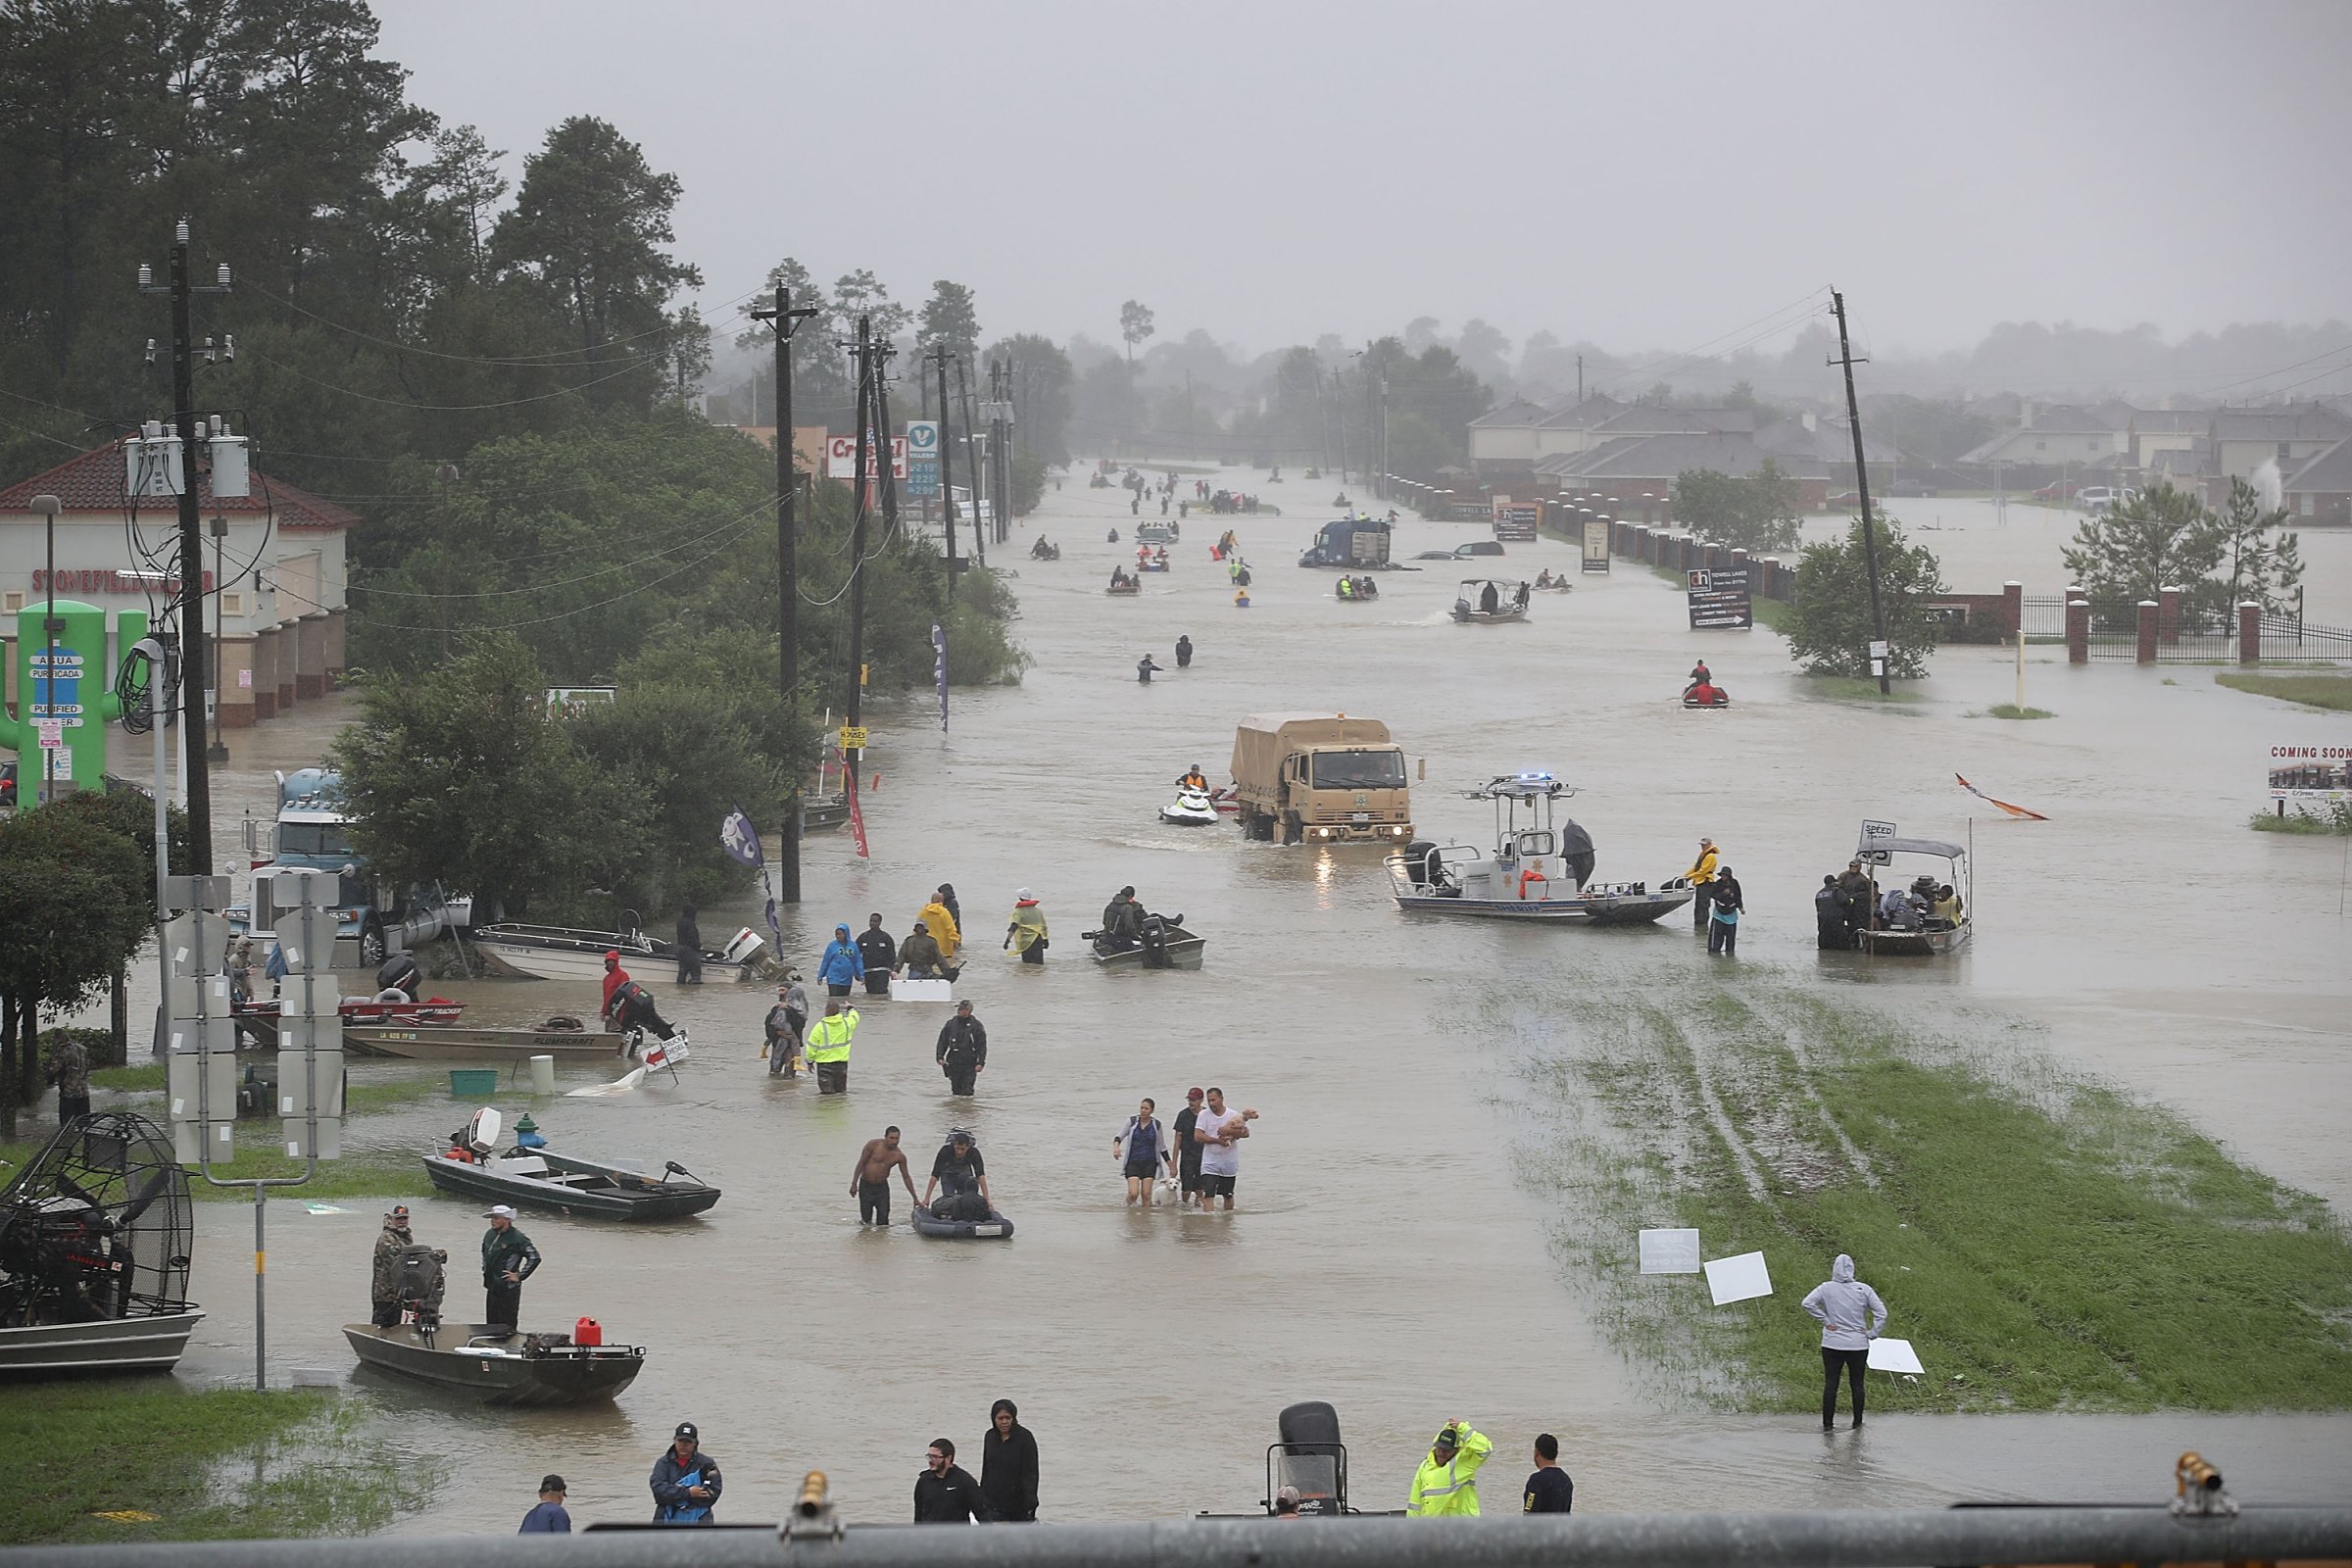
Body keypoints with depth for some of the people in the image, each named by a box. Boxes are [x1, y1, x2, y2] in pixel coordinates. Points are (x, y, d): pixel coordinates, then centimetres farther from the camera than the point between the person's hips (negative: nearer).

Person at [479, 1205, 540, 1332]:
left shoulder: (517, 1238, -14)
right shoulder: (490, 1234, 9)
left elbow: (534, 1257, -16)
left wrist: (519, 1276, -14)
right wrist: (485, 1269, 20)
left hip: (509, 1289, -8)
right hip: (492, 1287, 8)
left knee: (507, 1326, -6)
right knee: (491, 1324, 14)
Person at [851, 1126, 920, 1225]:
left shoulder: (899, 1156, -5)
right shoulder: (873, 1145, -12)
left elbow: (906, 1177, 3)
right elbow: (861, 1163, -6)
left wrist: (915, 1198, 4)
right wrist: (854, 1184, -10)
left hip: (882, 1187, 2)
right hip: (865, 1186, -2)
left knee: (883, 1221, -6)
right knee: (866, 1220, 0)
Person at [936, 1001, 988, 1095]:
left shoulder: (977, 1026, 0)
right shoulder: (950, 1024, 8)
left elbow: (982, 1046, 1)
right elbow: (942, 1042, 11)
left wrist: (980, 1063, -8)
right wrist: (940, 1057, -2)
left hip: (969, 1065, -3)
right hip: (953, 1064, 3)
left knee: (967, 1092, -10)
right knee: (956, 1091, 7)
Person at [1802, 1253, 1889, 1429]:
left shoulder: (1826, 1288, -5)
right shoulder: (1863, 1289, -3)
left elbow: (1808, 1303, -15)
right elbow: (1881, 1312, -5)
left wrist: (1825, 1321, -8)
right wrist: (1872, 1333, 1)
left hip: (1832, 1344, -1)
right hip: (1858, 1345, 1)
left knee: (1830, 1383, 4)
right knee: (1857, 1383, 9)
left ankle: (1827, 1423, 3)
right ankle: (1858, 1422, 13)